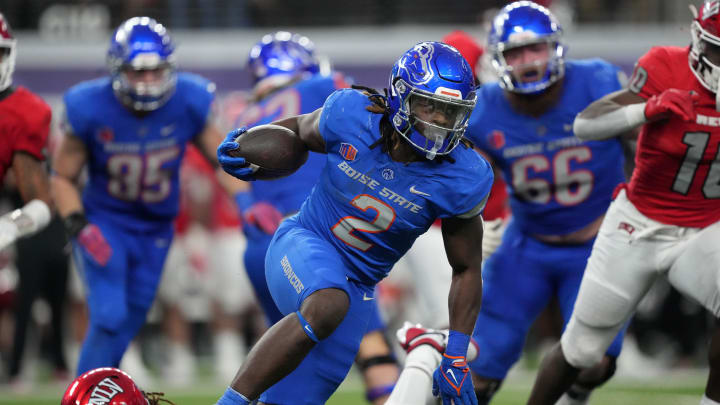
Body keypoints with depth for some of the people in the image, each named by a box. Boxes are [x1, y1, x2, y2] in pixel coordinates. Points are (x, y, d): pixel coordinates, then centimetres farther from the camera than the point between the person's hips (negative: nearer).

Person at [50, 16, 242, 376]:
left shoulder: (188, 104, -15)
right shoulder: (90, 110, -20)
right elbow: (63, 176, -7)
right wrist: (78, 227, -20)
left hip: (156, 229, 4)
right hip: (104, 223, -4)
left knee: (129, 321, 11)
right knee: (109, 317, -18)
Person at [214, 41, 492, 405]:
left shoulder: (460, 180, -15)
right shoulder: (352, 115, -16)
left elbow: (467, 269, -2)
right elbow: (300, 130, 8)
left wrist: (457, 359, -6)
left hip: (356, 287, 3)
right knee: (327, 305, -37)